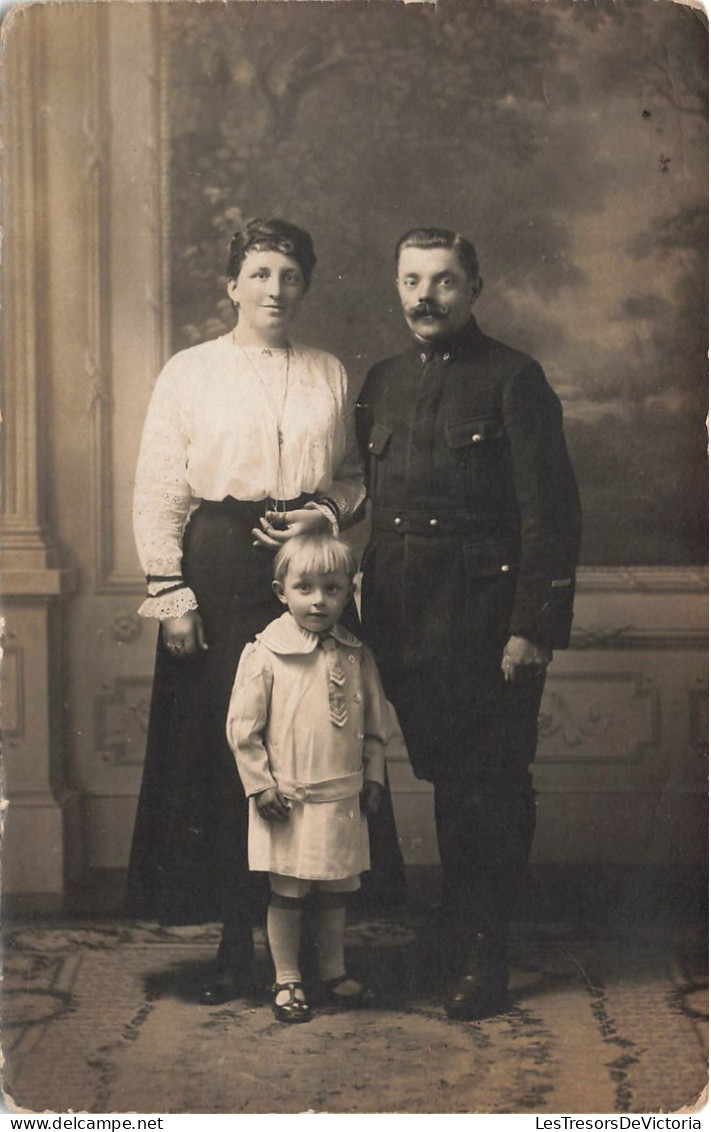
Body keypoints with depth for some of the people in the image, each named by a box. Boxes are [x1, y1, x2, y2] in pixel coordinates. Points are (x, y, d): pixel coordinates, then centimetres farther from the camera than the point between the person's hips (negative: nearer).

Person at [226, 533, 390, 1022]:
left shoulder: (357, 656, 3)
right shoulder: (265, 654, -9)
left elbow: (377, 724, 12)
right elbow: (243, 728, -7)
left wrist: (373, 776, 7)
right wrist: (260, 784, -9)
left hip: (343, 799, 4)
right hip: (287, 801, -4)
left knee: (337, 890, 15)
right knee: (286, 893, 5)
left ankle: (333, 969, 30)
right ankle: (287, 979, 18)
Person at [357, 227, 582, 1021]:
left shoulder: (512, 380, -4)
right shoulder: (382, 383, 15)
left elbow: (550, 511, -9)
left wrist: (534, 627, -15)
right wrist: (369, 614, 9)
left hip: (486, 621, -5)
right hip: (405, 626, 5)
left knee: (492, 789, 2)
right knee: (446, 781, 14)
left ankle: (484, 956, 12)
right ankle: (453, 938, 26)